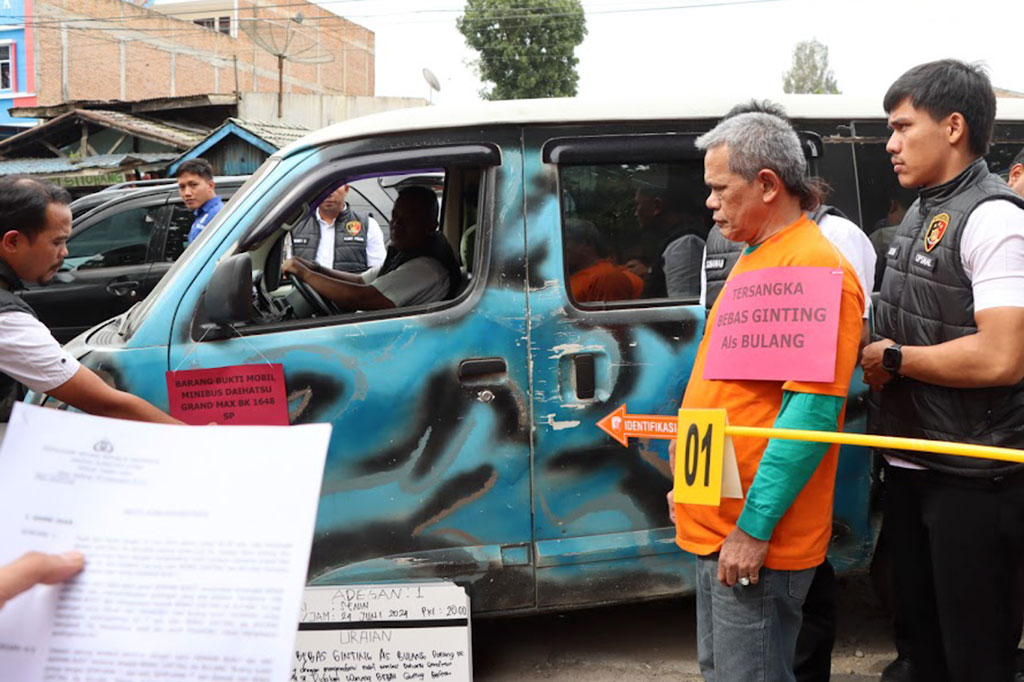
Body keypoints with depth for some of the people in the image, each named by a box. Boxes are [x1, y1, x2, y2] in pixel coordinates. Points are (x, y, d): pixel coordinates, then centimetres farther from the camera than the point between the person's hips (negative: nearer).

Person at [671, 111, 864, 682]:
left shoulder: (816, 267, -17)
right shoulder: (756, 258, 14)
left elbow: (812, 409, -23)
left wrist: (753, 528, -23)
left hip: (755, 537, -9)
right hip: (715, 524, 10)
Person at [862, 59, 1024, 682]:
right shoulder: (922, 212, 11)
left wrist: (893, 359, -16)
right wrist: (879, 364, 3)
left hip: (972, 481, -9)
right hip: (912, 465, 9)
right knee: (920, 632, 22)